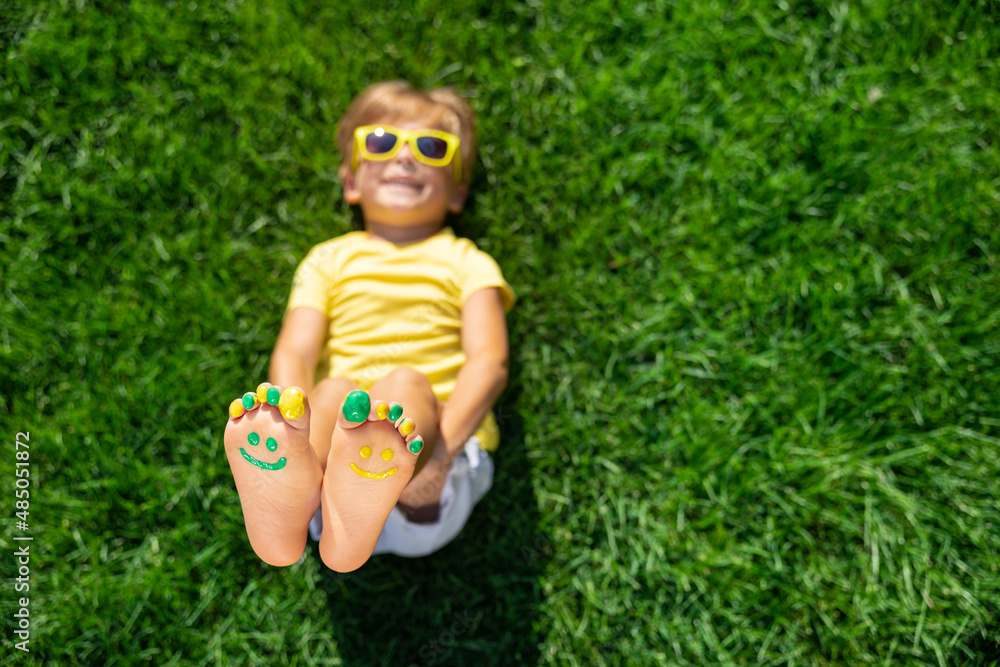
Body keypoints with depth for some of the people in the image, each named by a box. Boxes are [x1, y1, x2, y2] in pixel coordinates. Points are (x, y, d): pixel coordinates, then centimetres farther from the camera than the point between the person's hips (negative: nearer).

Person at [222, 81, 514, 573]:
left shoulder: (465, 262, 18)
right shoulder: (330, 259, 23)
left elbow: (489, 360, 0)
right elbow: (294, 352, 8)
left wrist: (439, 440, -21)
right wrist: (294, 419, -17)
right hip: (331, 442, 1)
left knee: (405, 384, -32)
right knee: (335, 391, -31)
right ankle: (284, 509, -62)